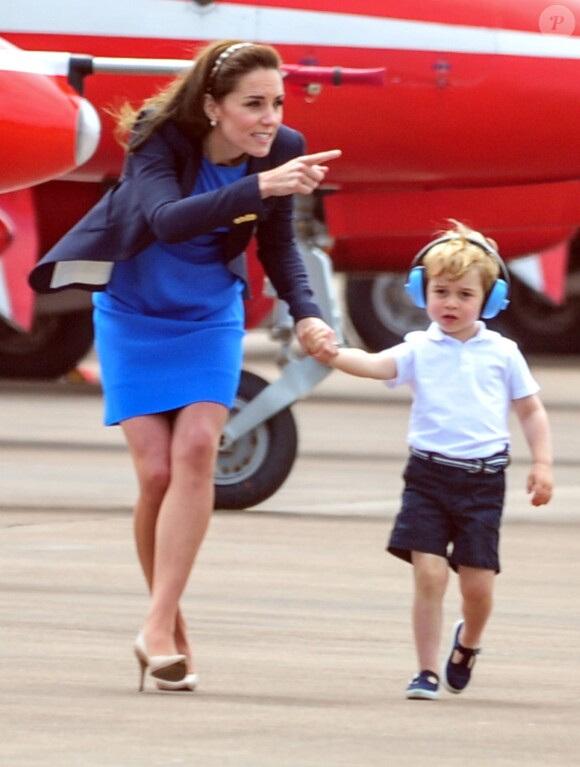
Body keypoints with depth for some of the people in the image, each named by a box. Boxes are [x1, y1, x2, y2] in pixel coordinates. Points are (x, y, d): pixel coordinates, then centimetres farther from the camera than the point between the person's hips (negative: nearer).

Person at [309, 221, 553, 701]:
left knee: (478, 582, 1)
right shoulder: (419, 351, 2)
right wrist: (335, 356, -36)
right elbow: (376, 365, -16)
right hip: (429, 475, -1)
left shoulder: (502, 354, 6)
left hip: (483, 479, 1)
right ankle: (428, 670, 1)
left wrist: (542, 463, 4)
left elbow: (532, 410, 13)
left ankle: (467, 644, 33)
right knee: (429, 573, -10)